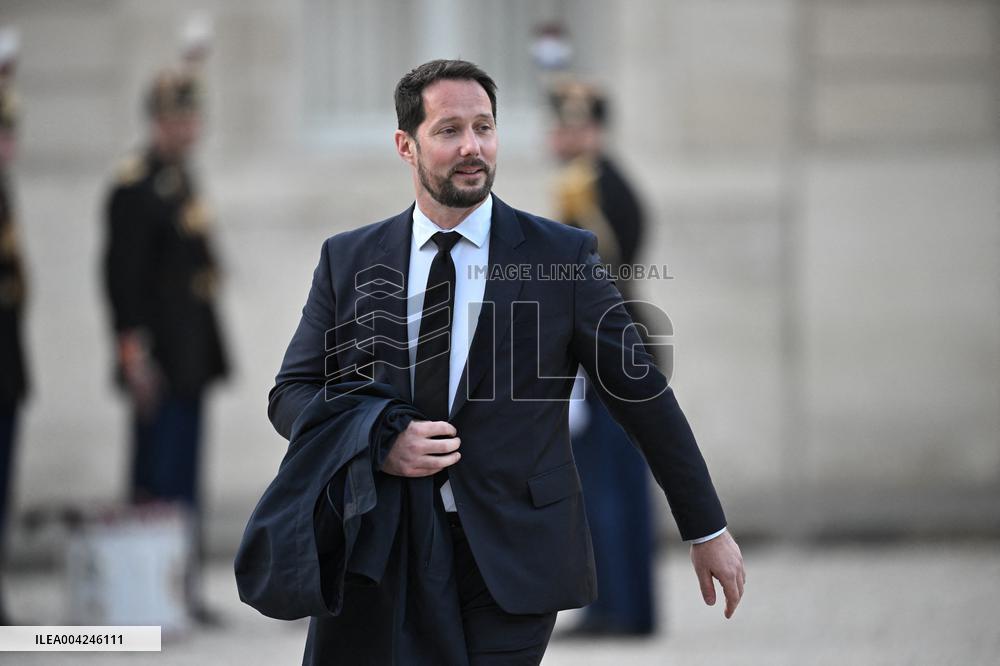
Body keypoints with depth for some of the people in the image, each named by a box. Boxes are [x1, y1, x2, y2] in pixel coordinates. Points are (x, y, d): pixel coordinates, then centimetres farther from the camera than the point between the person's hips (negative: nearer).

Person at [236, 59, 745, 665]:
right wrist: (381, 440, -11)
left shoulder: (562, 256, 2)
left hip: (509, 561, -2)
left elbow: (644, 395, 5)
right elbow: (291, 394, 9)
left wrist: (708, 530, 7)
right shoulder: (349, 261, 8)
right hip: (378, 553, 2)